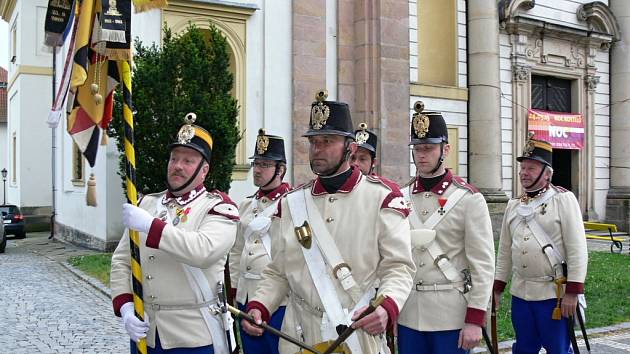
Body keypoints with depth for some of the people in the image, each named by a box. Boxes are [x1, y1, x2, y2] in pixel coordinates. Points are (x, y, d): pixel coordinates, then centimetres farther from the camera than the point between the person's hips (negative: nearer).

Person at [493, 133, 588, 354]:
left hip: (554, 294, -5)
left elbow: (577, 249, -12)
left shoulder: (563, 199, -8)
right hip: (520, 294, 5)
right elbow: (505, 252, 14)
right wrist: (497, 287, 12)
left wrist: (572, 292, -16)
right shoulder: (513, 206, 9)